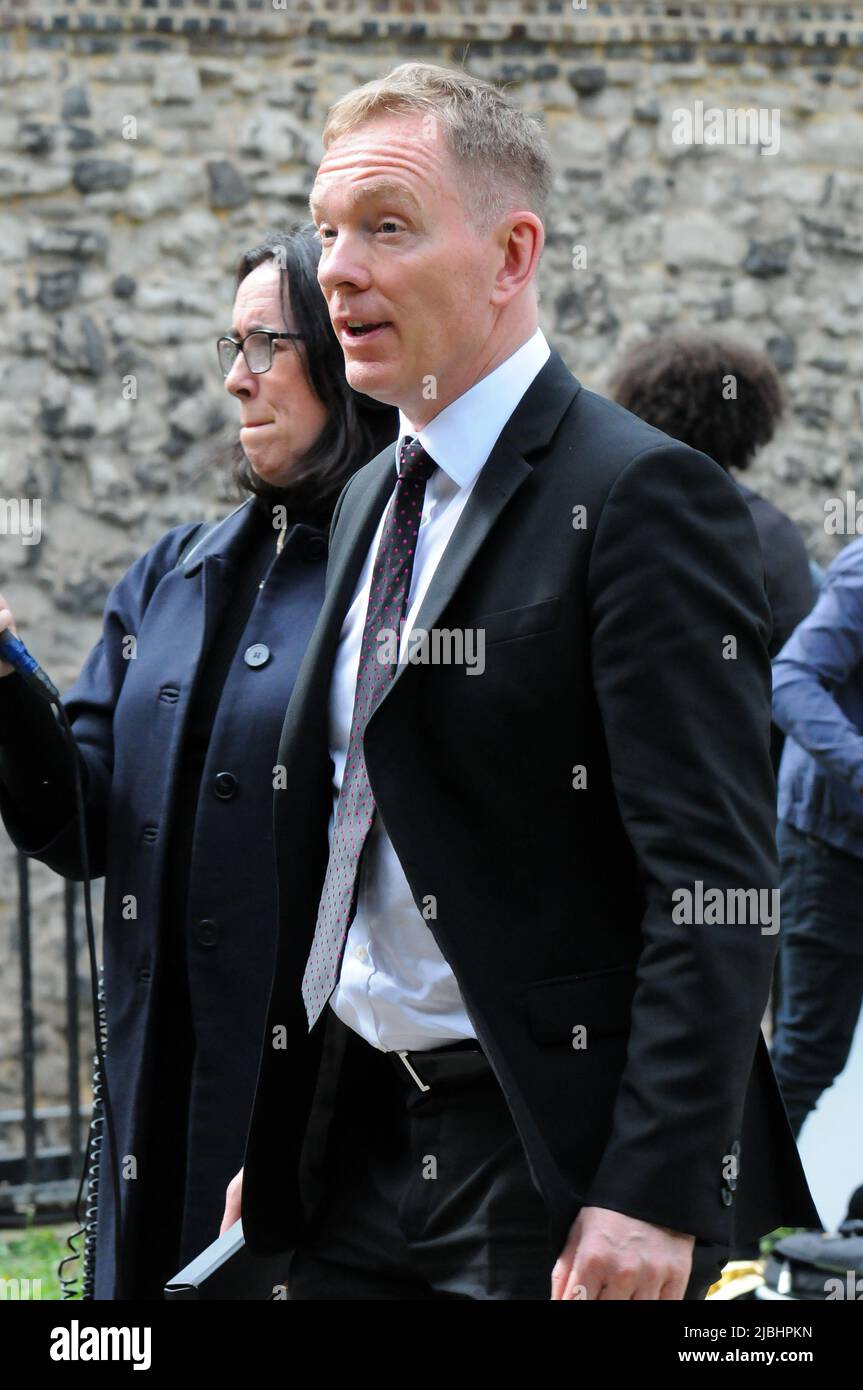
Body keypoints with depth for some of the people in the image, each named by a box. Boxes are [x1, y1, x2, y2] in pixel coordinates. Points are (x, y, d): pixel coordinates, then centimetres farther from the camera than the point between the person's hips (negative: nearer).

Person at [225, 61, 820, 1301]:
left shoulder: (644, 497, -12)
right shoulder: (370, 500, 14)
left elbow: (714, 879, -17)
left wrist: (656, 1194, -23)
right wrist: (275, 1147, 16)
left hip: (557, 1159, -7)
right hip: (361, 1147, 8)